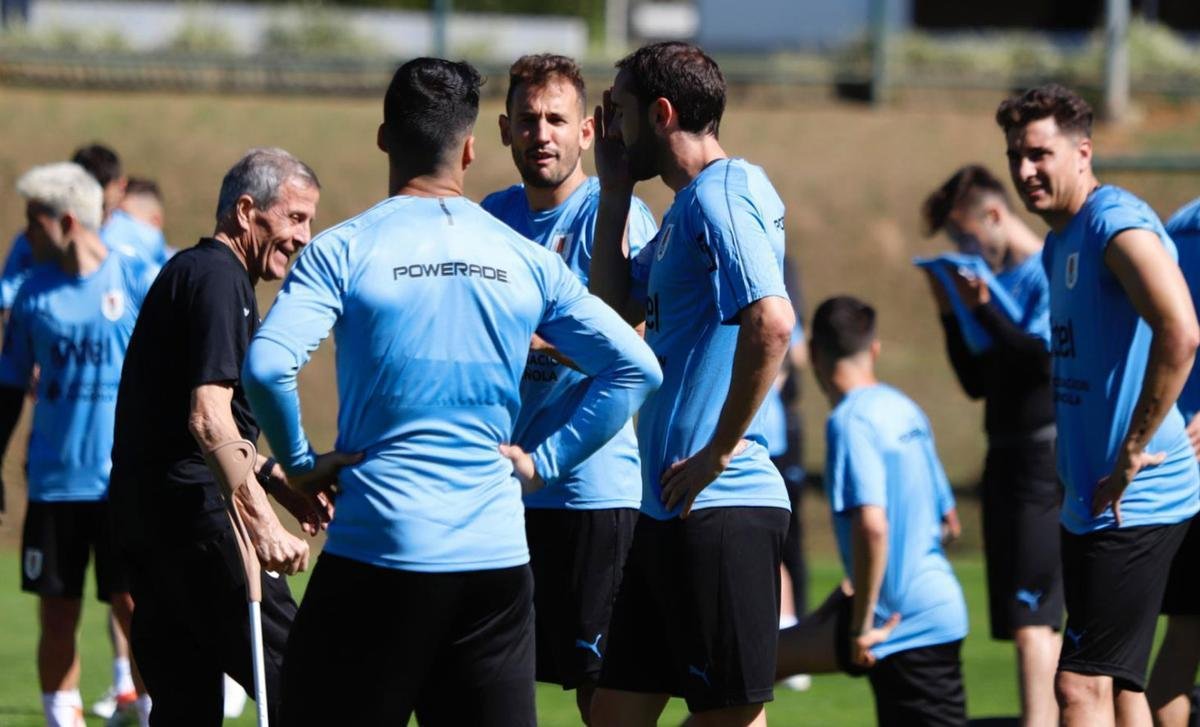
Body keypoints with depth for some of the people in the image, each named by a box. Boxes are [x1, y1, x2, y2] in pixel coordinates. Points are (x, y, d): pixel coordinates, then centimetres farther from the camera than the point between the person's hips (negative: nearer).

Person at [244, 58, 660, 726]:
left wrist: (299, 463, -1)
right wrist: (545, 461, 10)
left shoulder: (344, 250, -4)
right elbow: (636, 368, 7)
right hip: (497, 559, 3)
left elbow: (267, 366, -17)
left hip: (376, 552, -3)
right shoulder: (526, 259, 6)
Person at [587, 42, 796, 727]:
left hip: (718, 510, -10)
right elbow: (616, 307, 27)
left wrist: (721, 450, -21)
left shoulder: (720, 198, -13)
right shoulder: (688, 207, 18)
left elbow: (771, 323, -26)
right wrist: (615, 189, 20)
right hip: (669, 512, 10)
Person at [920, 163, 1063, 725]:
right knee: (1037, 620, 12)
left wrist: (982, 309, -20)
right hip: (1006, 457, 9)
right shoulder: (998, 279, 14)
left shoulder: (1048, 274, -10)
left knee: (1030, 615, -14)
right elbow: (977, 383, 17)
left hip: (1046, 458, -9)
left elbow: (1042, 358, -22)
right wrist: (952, 316, 7)